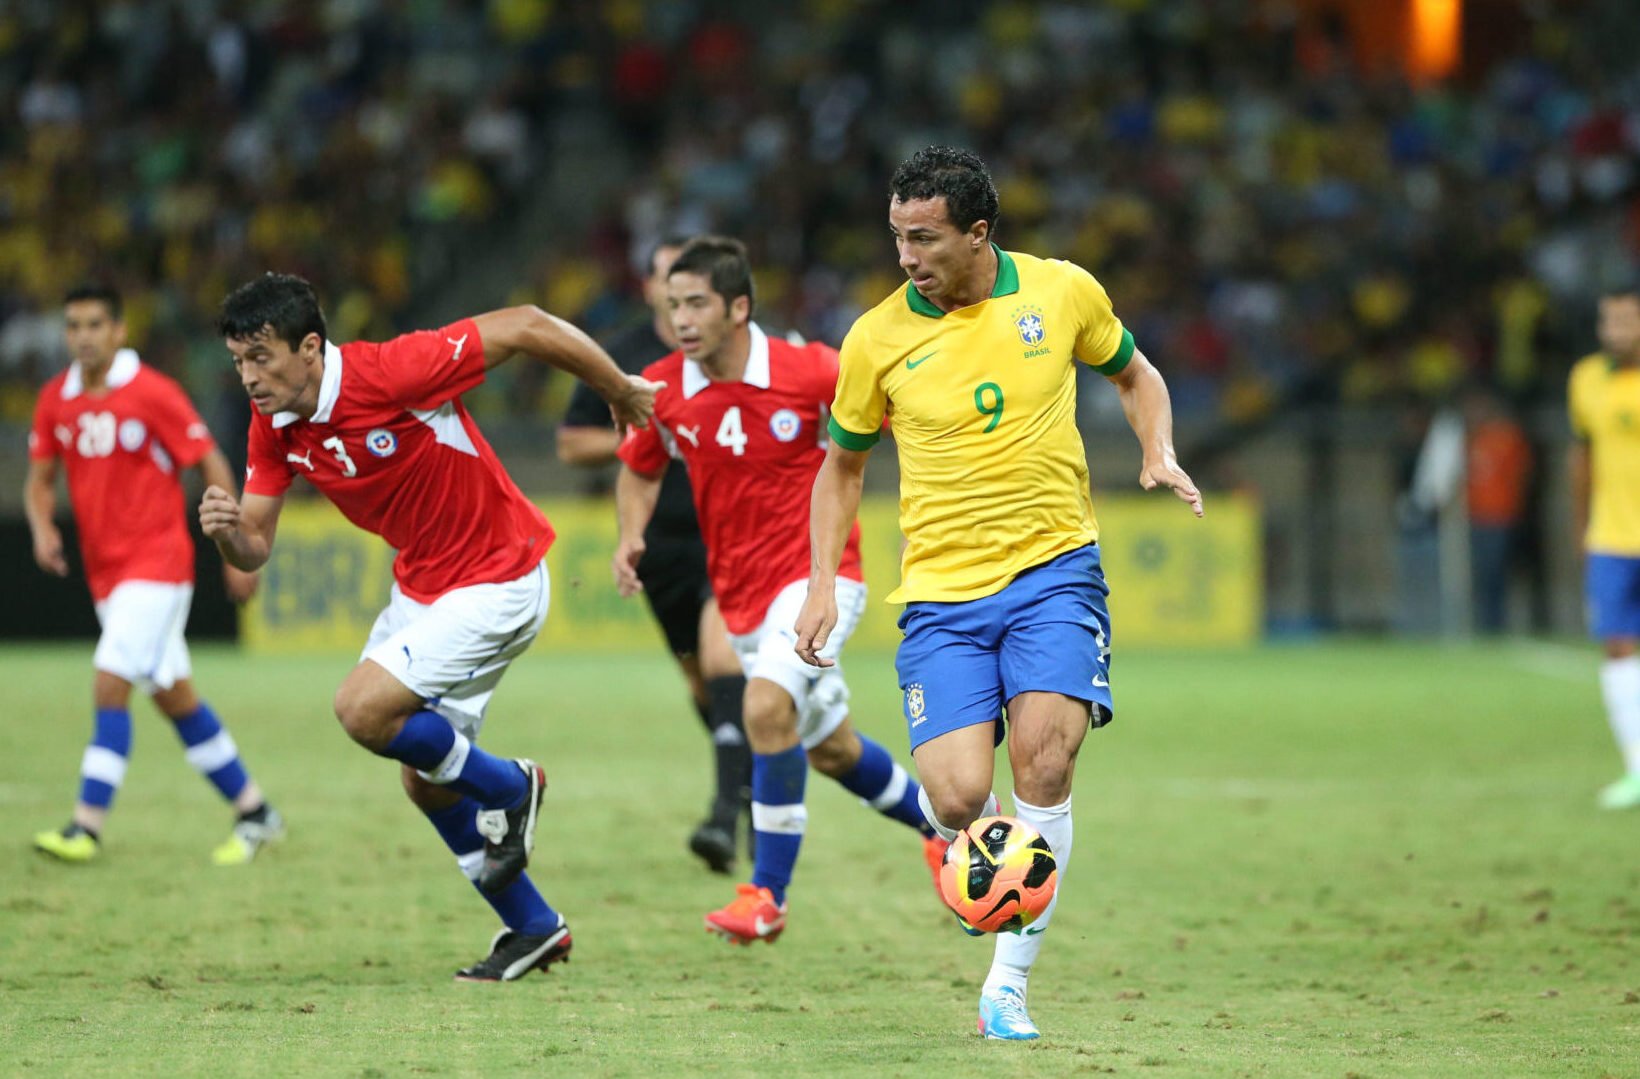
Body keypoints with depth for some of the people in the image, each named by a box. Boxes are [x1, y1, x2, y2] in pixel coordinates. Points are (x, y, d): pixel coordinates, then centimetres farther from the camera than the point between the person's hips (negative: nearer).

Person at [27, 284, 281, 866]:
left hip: (156, 564, -7)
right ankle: (254, 812, 22)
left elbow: (214, 466, -7)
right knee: (174, 698, 11)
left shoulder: (152, 393, -12)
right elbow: (40, 479, 12)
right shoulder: (55, 399, 5)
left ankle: (88, 827, -18)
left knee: (110, 682, -17)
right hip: (104, 570, 7)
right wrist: (42, 528, -9)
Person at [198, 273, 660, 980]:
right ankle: (533, 928, 28)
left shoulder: (391, 373, -29)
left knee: (364, 710, -22)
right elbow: (254, 545, -2)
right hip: (420, 588, 8)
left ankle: (509, 788, 3)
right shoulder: (274, 426, -6)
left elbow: (526, 326, -23)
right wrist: (226, 531, -27)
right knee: (425, 780, 12)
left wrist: (622, 392, -10)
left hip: (497, 583, -8)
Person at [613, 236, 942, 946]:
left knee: (767, 705, -29)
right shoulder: (662, 390, -5)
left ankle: (767, 896, -21)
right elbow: (640, 470, 14)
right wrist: (630, 537, -4)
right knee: (830, 750, 18)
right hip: (741, 593, 6)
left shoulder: (811, 373, -17)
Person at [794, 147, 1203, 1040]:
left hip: (1052, 565, 0)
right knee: (957, 799, -15)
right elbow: (843, 464, 13)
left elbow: (1131, 373, 19)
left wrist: (1159, 452, -1)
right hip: (941, 594, 0)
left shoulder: (1062, 293, -1)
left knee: (1044, 766, -19)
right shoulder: (877, 339, -2)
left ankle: (1008, 984, -6)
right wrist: (823, 586, 3)